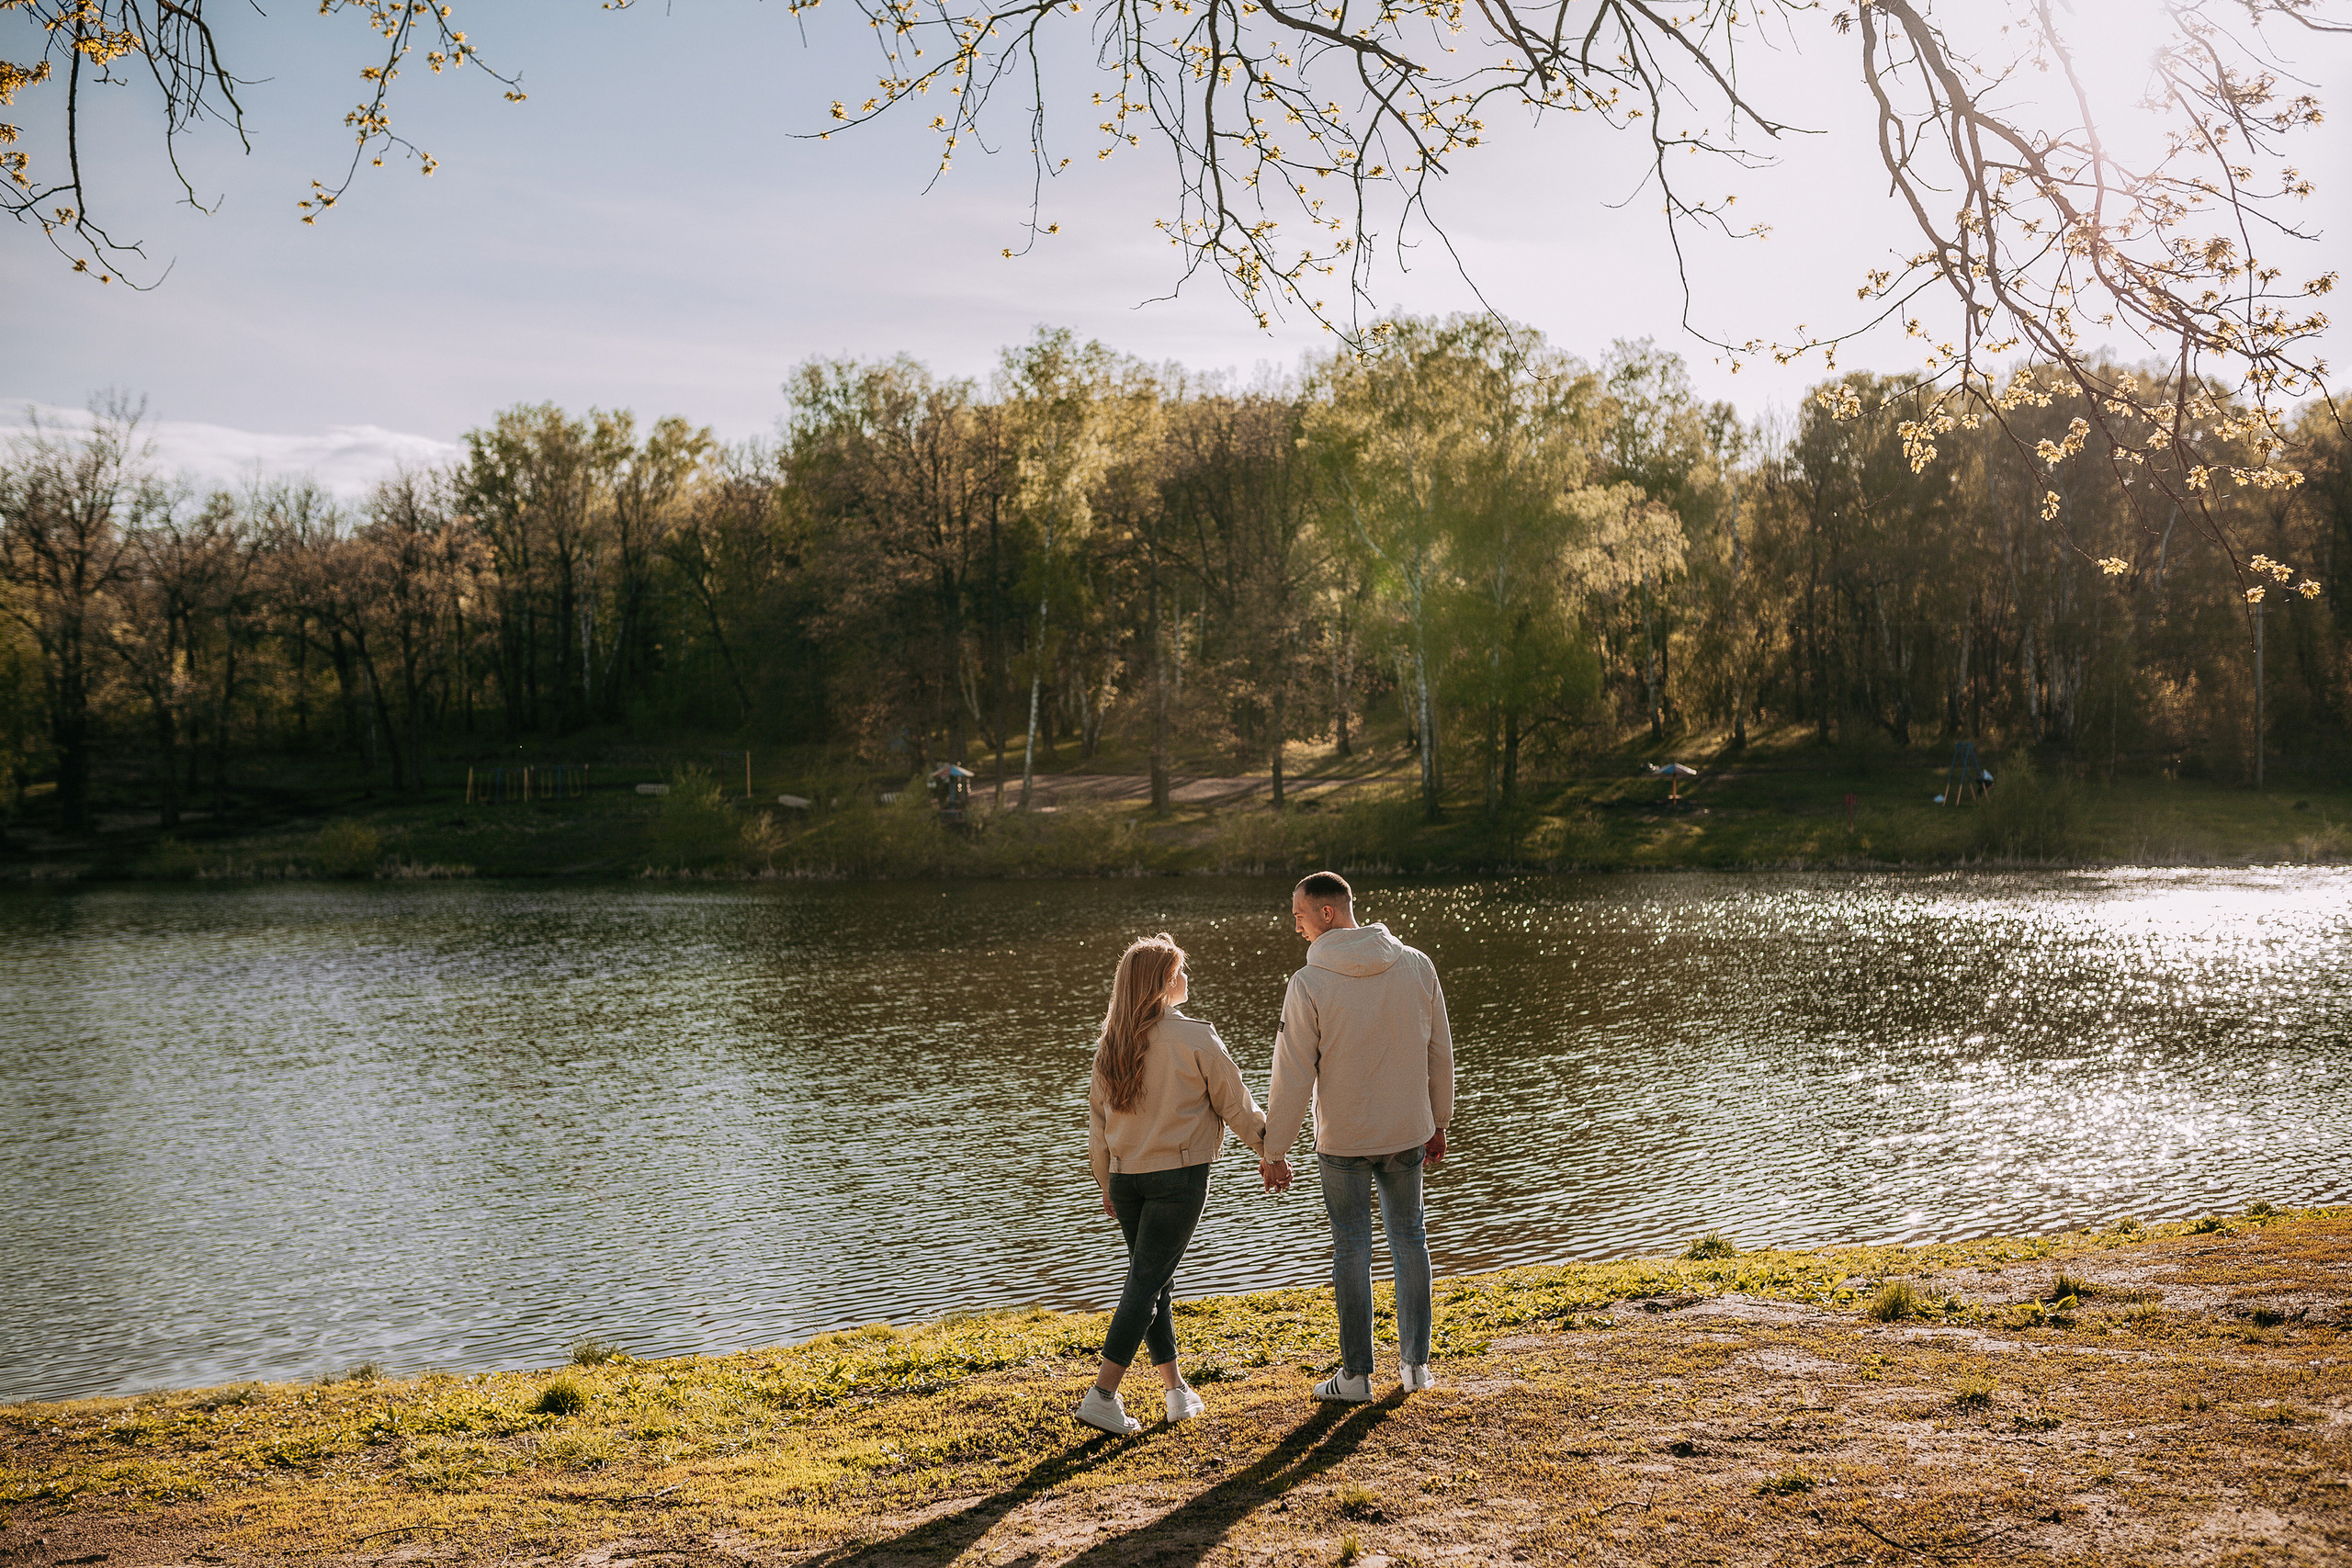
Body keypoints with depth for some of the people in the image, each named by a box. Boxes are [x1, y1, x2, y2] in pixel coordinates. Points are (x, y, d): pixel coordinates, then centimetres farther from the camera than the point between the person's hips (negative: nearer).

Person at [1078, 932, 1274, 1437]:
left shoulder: (1110, 1043, 4)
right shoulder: (1195, 1039, -12)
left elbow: (1097, 1116, 11)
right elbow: (1235, 1103, -4)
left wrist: (1106, 1183, 21)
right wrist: (1270, 1151, 11)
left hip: (1125, 1177, 5)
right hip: (1179, 1174, -5)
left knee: (1151, 1281, 15)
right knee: (1146, 1282, -4)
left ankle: (1176, 1389, 21)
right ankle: (1102, 1395, -9)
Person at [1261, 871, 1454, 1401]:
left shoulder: (1309, 984, -17)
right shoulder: (1416, 965, -4)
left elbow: (1293, 1078, -14)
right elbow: (1440, 1053, 4)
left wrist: (1272, 1151, -4)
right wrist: (1438, 1123, 16)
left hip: (1343, 1140, -3)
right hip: (1408, 1133, 4)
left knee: (1351, 1248, 9)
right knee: (1409, 1238, 18)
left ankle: (1356, 1374, 15)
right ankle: (1415, 1363, 25)